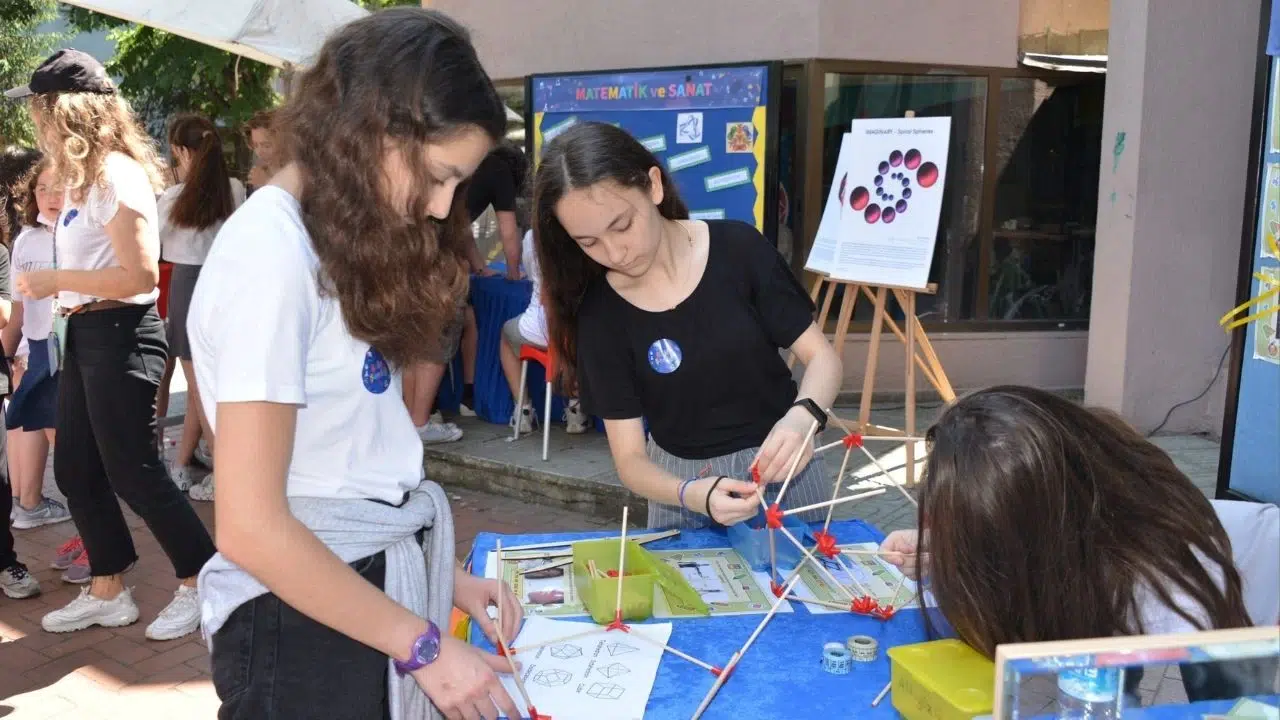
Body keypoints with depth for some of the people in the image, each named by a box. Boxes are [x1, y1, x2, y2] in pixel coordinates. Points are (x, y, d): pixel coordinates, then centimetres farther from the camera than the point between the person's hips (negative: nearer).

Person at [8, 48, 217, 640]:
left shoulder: (116, 176, -16)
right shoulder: (81, 179, 14)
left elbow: (139, 276, -23)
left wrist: (55, 280, -16)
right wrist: (54, 287, 2)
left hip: (120, 336, -10)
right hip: (84, 334, 10)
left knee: (132, 471, -2)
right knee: (75, 469, 13)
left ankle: (202, 582, 12)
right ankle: (108, 592, 25)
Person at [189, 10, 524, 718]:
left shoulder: (343, 240, 8)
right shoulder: (270, 251, -19)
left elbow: (354, 455, 7)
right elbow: (250, 527, -22)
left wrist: (440, 572, 3)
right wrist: (425, 645, -16)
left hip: (377, 576, 9)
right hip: (306, 611, -9)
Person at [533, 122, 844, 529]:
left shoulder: (738, 250, -16)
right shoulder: (600, 314, -15)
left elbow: (821, 356, -9)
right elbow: (629, 459, -14)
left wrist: (802, 416, -31)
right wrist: (694, 495, -34)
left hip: (781, 465, 0)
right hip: (681, 482, 0)